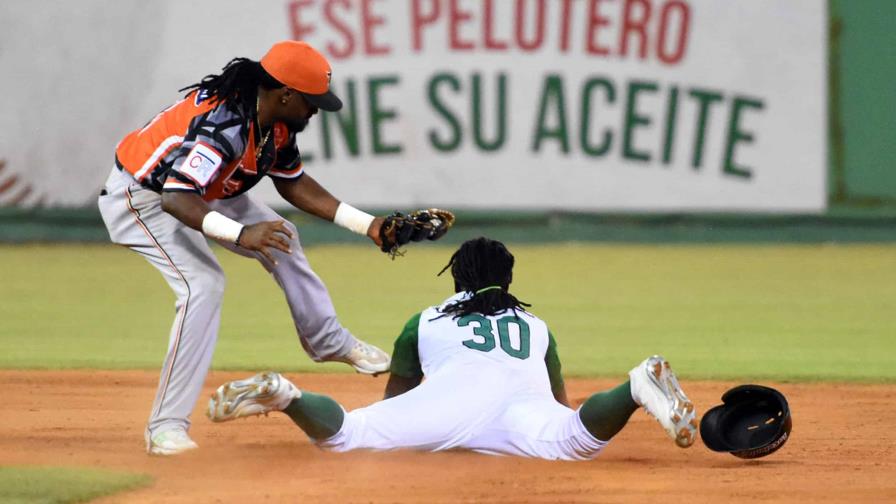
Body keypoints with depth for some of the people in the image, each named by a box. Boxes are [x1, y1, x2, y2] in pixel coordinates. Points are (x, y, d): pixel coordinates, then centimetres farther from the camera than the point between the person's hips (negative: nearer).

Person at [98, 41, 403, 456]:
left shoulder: (276, 122, -8)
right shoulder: (224, 124, -37)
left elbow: (294, 185, 8)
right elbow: (177, 200, -46)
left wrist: (367, 226, 3)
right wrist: (240, 234, -59)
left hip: (193, 190, 10)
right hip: (141, 198, -10)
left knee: (281, 239, 16)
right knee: (203, 284, -26)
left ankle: (327, 340, 40)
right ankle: (166, 427, -23)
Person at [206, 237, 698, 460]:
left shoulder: (425, 321, 38)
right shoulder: (535, 326, 40)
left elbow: (394, 400, 43)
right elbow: (561, 404, 43)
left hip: (453, 392, 0)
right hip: (525, 398, 0)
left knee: (345, 433, -7)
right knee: (572, 439, -30)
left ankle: (283, 395, -34)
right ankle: (637, 387, -55)